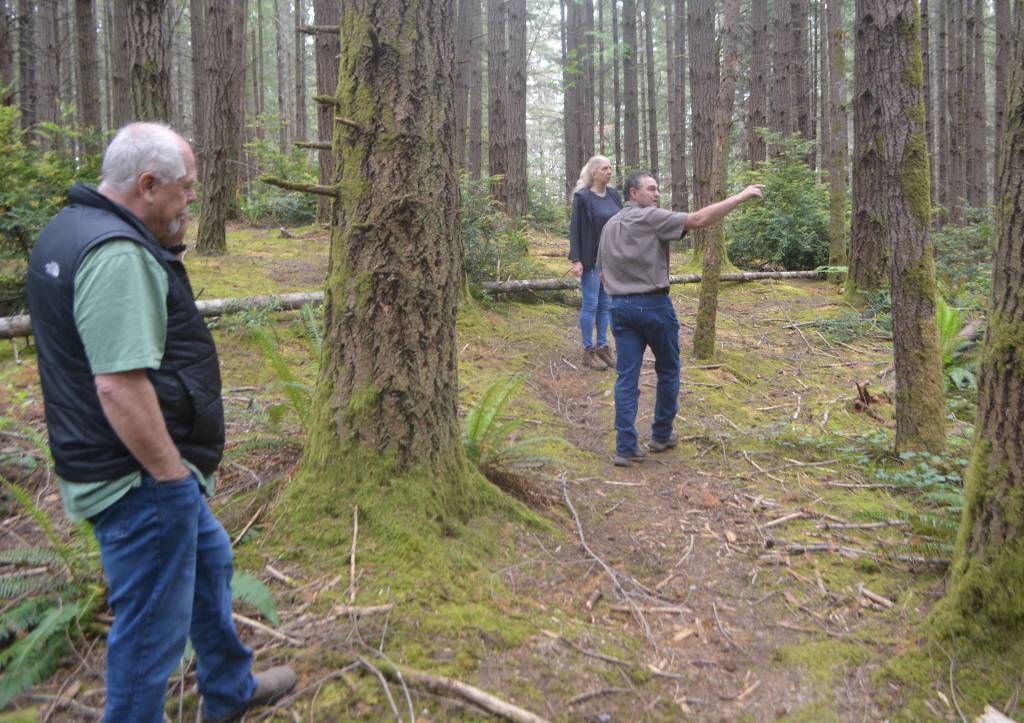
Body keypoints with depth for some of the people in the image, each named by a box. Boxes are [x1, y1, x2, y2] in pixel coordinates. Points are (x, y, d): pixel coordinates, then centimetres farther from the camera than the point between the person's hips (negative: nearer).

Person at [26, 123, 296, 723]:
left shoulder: (68, 229, 9)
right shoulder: (118, 254, -25)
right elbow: (119, 386, -29)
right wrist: (172, 473, -21)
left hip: (140, 469, 12)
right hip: (141, 478, -12)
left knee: (208, 560, 27)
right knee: (152, 626, 5)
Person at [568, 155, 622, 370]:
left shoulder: (614, 195, 7)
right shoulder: (582, 197, -9)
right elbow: (574, 230, -10)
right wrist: (576, 260, -15)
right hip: (592, 260, -6)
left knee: (605, 304, 11)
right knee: (590, 304, 1)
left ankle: (602, 347, 22)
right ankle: (588, 351, 10)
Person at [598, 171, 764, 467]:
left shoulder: (609, 226, 13)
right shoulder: (650, 218, -9)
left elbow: (603, 272, 16)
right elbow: (698, 220, -19)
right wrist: (740, 196, -16)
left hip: (620, 306, 6)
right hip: (653, 304, -6)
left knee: (626, 378, 3)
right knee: (668, 371, 15)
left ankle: (626, 448, 1)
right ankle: (661, 435, 24)